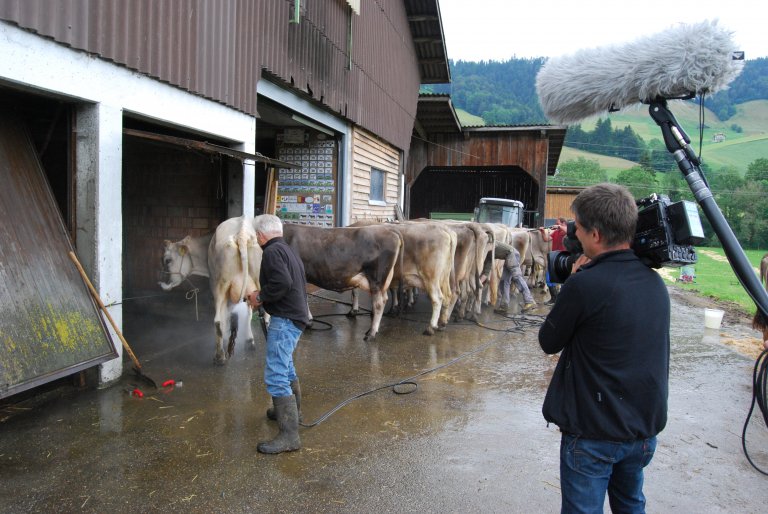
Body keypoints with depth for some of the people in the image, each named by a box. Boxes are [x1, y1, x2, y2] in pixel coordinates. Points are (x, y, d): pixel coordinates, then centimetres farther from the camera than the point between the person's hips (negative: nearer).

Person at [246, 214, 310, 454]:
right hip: (295, 315, 11)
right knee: (285, 365, 28)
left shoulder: (272, 252, -13)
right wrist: (261, 296, 13)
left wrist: (260, 297, -13)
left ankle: (289, 435, -9)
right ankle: (292, 410, 46)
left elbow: (282, 282, -27)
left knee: (275, 376, -10)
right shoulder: (288, 250, 17)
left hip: (285, 319, -11)